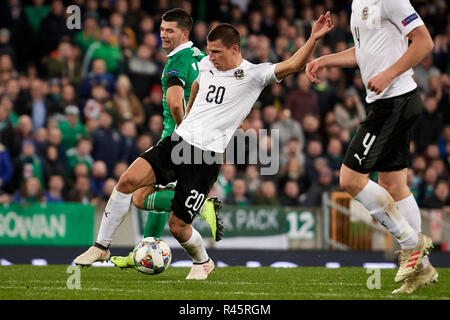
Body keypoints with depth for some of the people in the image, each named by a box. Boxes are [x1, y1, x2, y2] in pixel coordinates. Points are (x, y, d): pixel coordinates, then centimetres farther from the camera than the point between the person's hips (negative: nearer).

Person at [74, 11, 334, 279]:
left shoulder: (253, 75, -5)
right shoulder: (205, 66, 13)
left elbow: (293, 65, -16)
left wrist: (314, 38, -29)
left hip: (207, 156, -5)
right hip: (179, 139, 5)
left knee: (178, 226, -4)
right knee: (129, 179, -16)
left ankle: (203, 262, 29)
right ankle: (102, 247, -4)